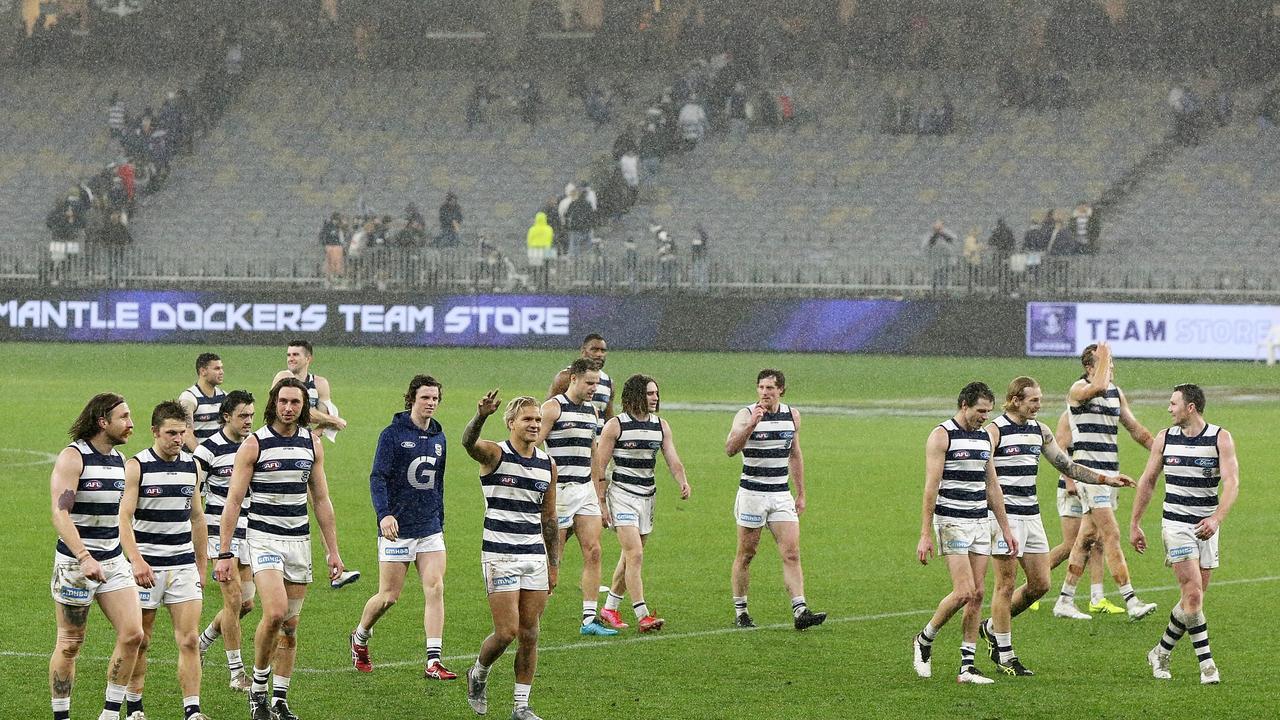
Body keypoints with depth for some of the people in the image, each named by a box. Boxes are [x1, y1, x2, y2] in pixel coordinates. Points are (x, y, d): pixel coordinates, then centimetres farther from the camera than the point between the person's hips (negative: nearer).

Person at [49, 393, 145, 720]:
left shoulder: (119, 460, 10)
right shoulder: (72, 457, -13)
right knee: (70, 645, 2)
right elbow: (60, 513, -21)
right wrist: (84, 558, -32)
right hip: (75, 562, -6)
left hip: (113, 561, 6)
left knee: (132, 634, -6)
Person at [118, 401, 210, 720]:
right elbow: (124, 518, -15)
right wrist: (136, 560, -28)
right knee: (140, 640, 5)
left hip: (184, 565, 4)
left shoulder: (191, 466, 8)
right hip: (147, 566, -3)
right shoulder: (137, 466, -8)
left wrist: (202, 567, 19)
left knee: (189, 640, -5)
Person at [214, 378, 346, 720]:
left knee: (290, 624, 5)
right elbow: (233, 502, -7)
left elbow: (321, 500, 14)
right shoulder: (254, 444, -7)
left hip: (299, 539, 5)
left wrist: (332, 549, 12)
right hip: (263, 538, -5)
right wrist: (224, 553, -12)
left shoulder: (312, 443, 7)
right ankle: (258, 685, -3)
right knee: (275, 612, -22)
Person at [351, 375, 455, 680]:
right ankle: (359, 638, 29)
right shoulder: (393, 434, -7)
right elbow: (378, 477, -15)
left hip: (430, 529, 5)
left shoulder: (438, 437, 11)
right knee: (389, 595, 0)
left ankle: (433, 662, -11)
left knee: (435, 589, -9)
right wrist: (384, 514, -29)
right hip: (397, 528, -5)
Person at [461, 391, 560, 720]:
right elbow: (469, 442, -30)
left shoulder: (548, 464, 9)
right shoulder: (495, 454, -6)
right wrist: (481, 416, -51)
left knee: (530, 634, 4)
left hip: (535, 557, 5)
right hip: (499, 555, -5)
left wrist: (554, 564, 14)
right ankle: (478, 674, 23)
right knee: (506, 632, -6)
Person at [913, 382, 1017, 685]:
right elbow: (931, 487, -13)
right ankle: (924, 640, 7)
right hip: (952, 523, -7)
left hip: (981, 523, 7)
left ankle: (967, 666, 4)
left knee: (978, 594, 2)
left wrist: (1006, 529, 16)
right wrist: (925, 535, -16)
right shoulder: (942, 435, -9)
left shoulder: (984, 437, 13)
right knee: (964, 592, -15)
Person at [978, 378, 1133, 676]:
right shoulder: (995, 431, -10)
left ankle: (992, 627, 25)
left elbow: (1067, 466, 19)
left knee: (1040, 584, 7)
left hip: (1031, 515, 8)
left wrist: (1107, 480, 12)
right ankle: (1005, 657, 3)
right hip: (1005, 517, -7)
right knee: (1006, 585, -3)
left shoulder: (1039, 430, 12)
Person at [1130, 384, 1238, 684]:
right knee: (1193, 594, -14)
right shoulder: (1165, 439, 2)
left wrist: (1217, 518, -30)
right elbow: (1147, 481, 11)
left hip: (1207, 526, 1)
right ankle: (1206, 663, -11)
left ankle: (1161, 653, 23)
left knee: (1194, 598, 5)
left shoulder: (1220, 439, -5)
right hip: (1175, 523, -1)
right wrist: (1134, 524, 11)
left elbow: (1231, 482, -14)